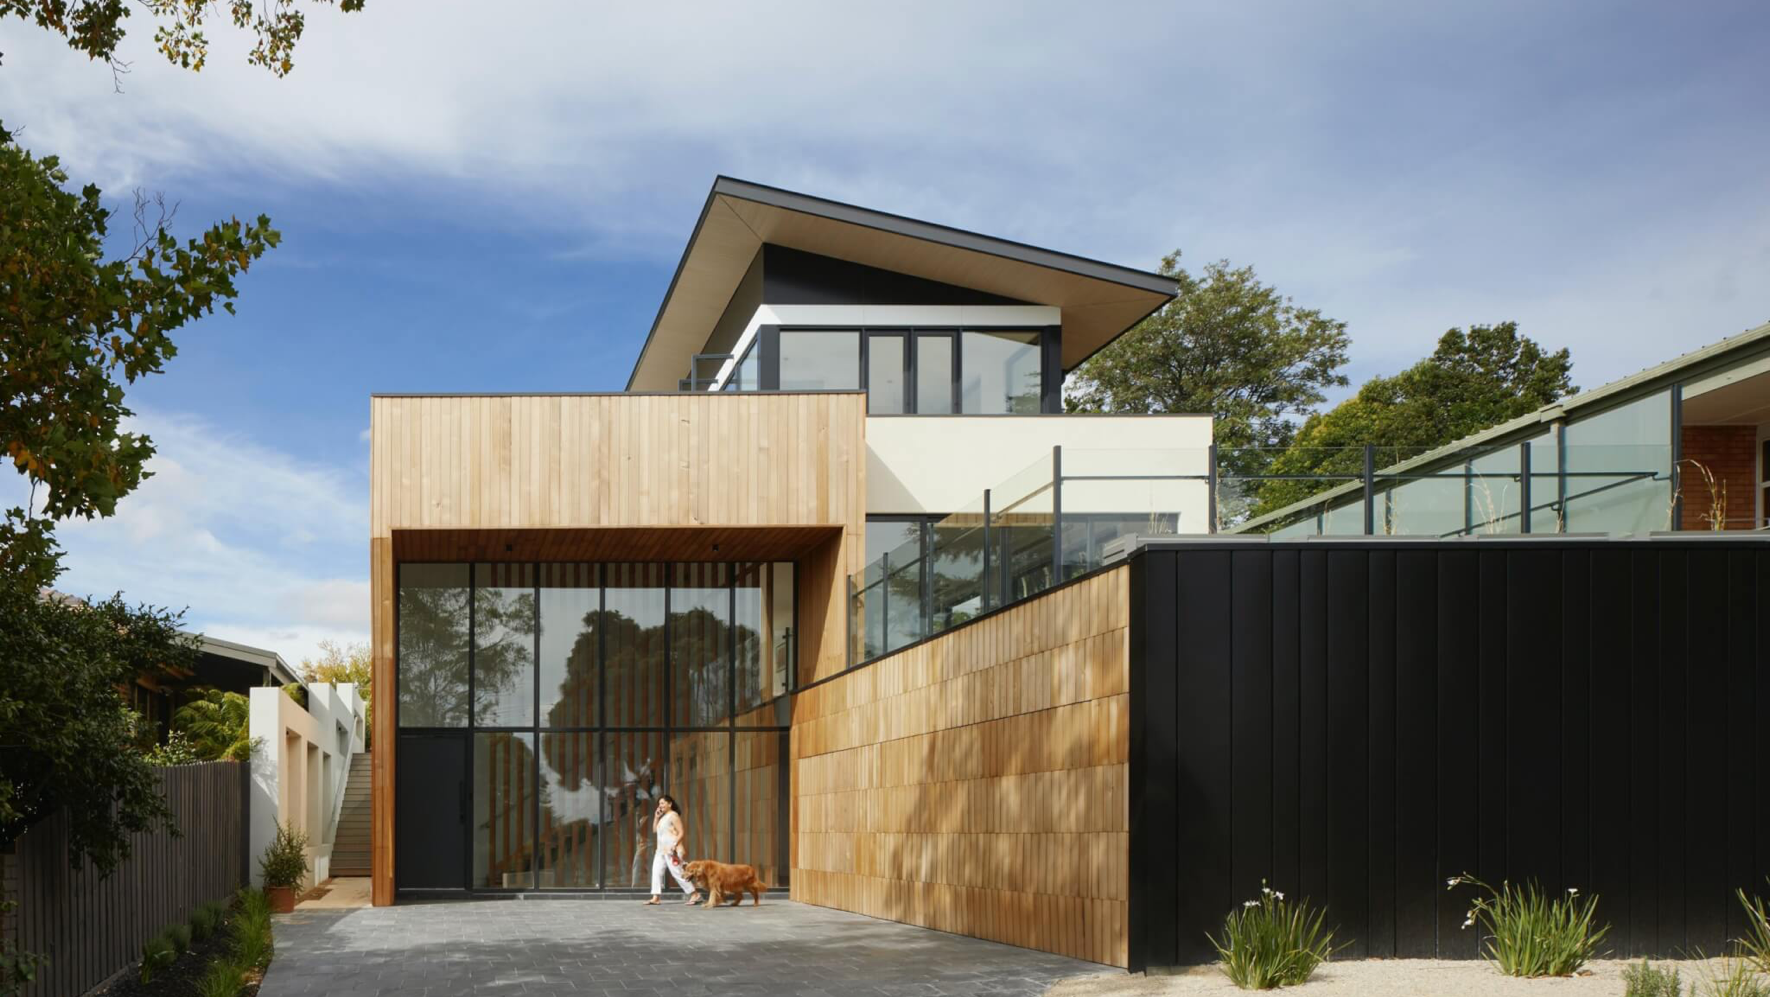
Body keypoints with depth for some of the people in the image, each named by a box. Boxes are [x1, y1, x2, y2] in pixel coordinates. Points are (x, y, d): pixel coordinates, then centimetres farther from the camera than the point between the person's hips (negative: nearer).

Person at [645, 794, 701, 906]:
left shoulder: (673, 816, -10)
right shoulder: (663, 816, 17)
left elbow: (681, 832, -15)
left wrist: (674, 845, -24)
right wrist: (656, 817, 9)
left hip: (671, 850, -9)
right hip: (661, 849, 9)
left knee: (677, 872, -9)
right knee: (656, 871, 0)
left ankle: (694, 894, -3)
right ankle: (655, 897, -2)